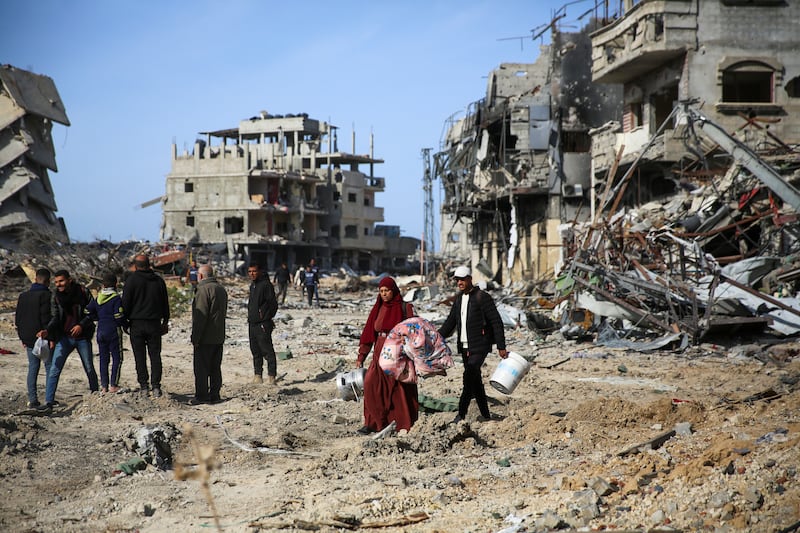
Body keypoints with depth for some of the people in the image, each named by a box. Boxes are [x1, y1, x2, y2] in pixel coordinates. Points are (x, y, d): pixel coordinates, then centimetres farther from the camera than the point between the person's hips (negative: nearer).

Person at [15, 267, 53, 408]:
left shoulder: (23, 296, 11)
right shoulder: (46, 295, -12)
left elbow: (18, 318, 15)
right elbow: (47, 317, -18)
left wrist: (22, 337, 20)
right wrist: (48, 333, -13)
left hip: (28, 339, 6)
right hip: (44, 338, -6)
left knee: (33, 367, 10)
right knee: (50, 367, 1)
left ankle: (32, 399, 6)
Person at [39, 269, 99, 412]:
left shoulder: (82, 292, -6)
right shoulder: (56, 297, 1)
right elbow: (55, 318, -3)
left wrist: (81, 325, -16)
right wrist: (47, 330, -22)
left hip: (82, 337, -1)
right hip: (64, 338, 1)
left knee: (90, 369, 8)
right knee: (54, 370, -9)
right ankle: (48, 402, -9)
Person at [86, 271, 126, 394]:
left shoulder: (97, 298, 7)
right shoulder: (116, 298, -12)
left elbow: (88, 312, 6)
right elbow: (118, 316, -17)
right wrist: (125, 325, 0)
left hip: (100, 332, 6)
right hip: (114, 331, -6)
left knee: (103, 359, 11)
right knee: (117, 358, 2)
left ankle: (104, 386, 10)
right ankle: (113, 385, -3)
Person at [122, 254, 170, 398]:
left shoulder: (132, 280, -6)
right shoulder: (159, 280, 7)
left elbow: (125, 303, -7)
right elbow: (165, 303, 13)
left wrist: (125, 320, 4)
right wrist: (165, 321, 22)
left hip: (137, 324, -3)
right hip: (154, 323, 3)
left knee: (140, 357, 3)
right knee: (155, 355, 6)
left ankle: (143, 386, 1)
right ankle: (156, 386, -1)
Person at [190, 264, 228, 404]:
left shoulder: (204, 290, -16)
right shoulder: (221, 289, 14)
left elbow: (200, 316, -19)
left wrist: (195, 337, -15)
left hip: (205, 338, -9)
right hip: (219, 337, 9)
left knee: (201, 368, -3)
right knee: (215, 368, 12)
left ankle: (202, 396, -2)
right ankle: (214, 394, 14)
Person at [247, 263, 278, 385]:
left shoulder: (266, 285, -12)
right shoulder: (252, 285, 16)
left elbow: (273, 304, -13)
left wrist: (265, 318, -10)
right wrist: (250, 318, 17)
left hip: (263, 324, -9)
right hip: (252, 323, 9)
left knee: (267, 350, -8)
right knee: (255, 351, 14)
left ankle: (272, 376, -6)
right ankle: (257, 375, 21)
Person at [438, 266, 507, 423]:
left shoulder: (482, 297, -10)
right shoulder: (459, 298, 13)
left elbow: (496, 322, -11)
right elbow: (450, 322, 18)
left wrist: (501, 347, -14)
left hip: (479, 347, -8)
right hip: (464, 347, 8)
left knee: (469, 377, -18)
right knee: (475, 381, 10)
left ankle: (461, 415, -16)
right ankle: (486, 415, 19)